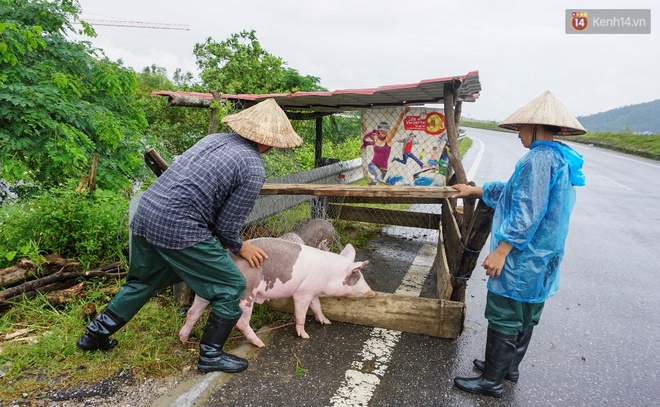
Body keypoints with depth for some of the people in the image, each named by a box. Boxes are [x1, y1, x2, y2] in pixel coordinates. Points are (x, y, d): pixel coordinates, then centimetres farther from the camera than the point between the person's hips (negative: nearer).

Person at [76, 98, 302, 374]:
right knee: (231, 288, 7)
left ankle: (96, 333, 44)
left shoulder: (215, 139, 13)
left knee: (142, 281, 31)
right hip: (178, 229, -9)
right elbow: (228, 225, -8)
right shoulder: (253, 169, -10)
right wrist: (239, 247, 14)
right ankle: (211, 355, 20)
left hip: (145, 215, 9)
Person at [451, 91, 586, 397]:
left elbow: (526, 213, -27)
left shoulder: (539, 159, -21)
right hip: (543, 260, 10)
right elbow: (514, 192, 19)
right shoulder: (562, 160, 11)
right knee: (526, 317, 20)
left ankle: (491, 380, 16)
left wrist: (501, 250, -24)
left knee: (503, 319, 2)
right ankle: (509, 366, 37)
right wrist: (475, 191, 25)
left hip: (522, 258, -10)